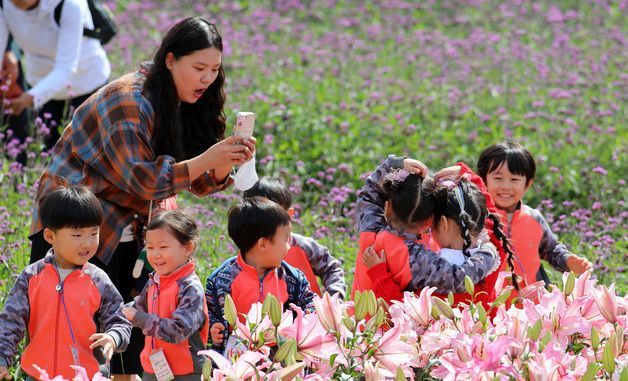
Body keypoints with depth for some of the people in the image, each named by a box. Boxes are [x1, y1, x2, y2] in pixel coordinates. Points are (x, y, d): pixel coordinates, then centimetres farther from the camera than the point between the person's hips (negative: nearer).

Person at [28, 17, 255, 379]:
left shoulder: (185, 105, 3)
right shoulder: (129, 101, -22)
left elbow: (200, 183, 2)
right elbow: (142, 178, -27)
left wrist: (225, 165, -20)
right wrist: (207, 160, -32)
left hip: (125, 231, 8)